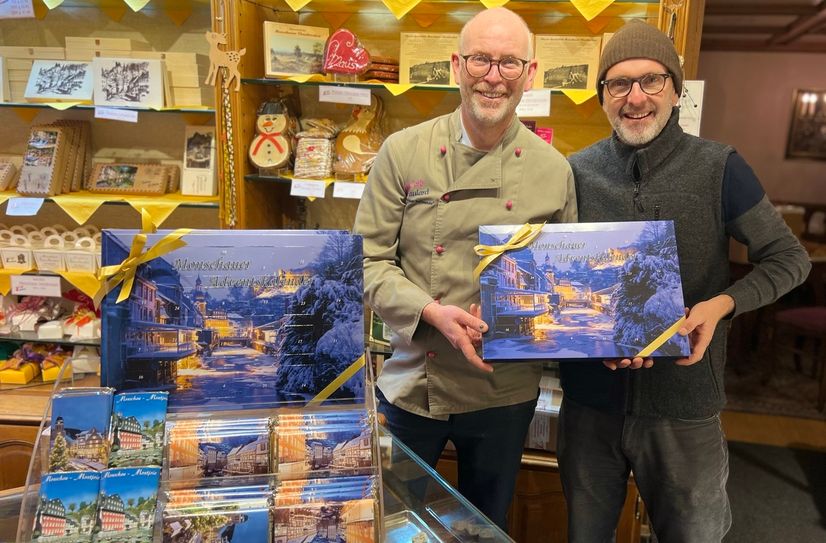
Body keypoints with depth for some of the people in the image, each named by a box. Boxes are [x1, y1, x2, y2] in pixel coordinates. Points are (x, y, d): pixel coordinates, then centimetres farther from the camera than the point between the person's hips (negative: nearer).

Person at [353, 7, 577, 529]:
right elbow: (369, 259, -6)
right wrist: (431, 312, -21)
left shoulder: (554, 170, -4)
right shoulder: (404, 152, -8)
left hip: (505, 392, 1)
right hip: (412, 384, -1)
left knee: (486, 523, 23)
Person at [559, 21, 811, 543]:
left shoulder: (719, 168, -7)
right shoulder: (577, 171, -3)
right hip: (590, 401, 2)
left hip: (684, 404, -1)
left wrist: (722, 304, -18)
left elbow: (789, 256, 0)